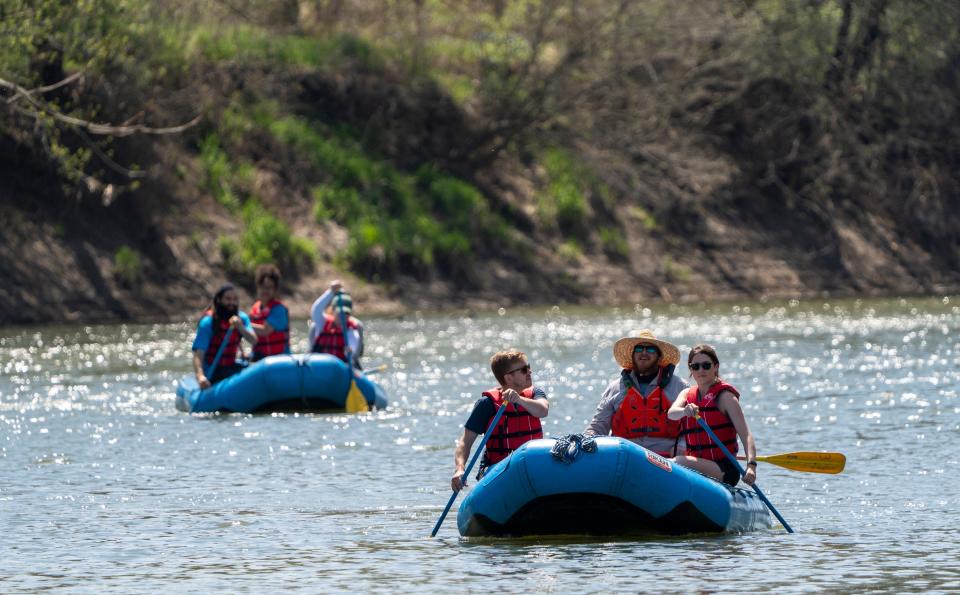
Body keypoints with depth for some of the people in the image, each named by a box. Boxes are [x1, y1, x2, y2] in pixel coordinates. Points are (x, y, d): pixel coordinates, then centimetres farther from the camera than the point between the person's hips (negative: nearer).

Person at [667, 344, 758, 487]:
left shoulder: (725, 396, -4)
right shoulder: (687, 394, 14)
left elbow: (745, 435, -13)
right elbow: (671, 413, -8)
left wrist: (751, 465, -30)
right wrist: (685, 411, -32)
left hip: (724, 470, -6)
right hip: (697, 466, 6)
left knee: (679, 463, -31)